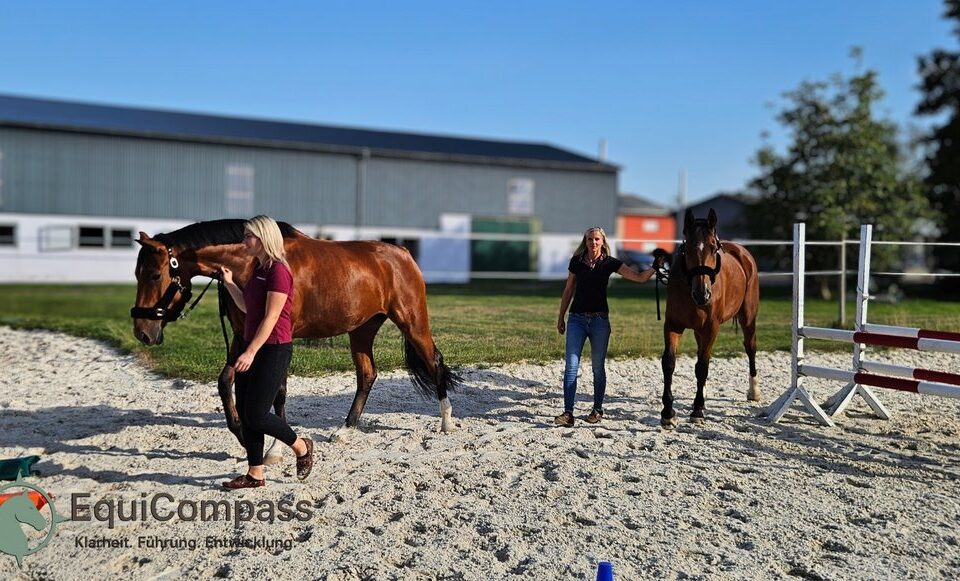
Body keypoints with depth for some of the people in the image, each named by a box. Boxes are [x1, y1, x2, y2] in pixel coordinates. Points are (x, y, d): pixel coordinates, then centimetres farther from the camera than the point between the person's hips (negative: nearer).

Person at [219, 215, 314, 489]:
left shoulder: (278, 271, -16)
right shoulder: (259, 268, 12)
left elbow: (271, 317, -21)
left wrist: (251, 352, -24)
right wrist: (229, 282, 13)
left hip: (273, 350, -9)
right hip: (252, 347, 9)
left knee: (256, 416, -5)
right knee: (244, 412, 9)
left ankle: (301, 447, 18)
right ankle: (255, 474, 19)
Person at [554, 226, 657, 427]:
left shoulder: (610, 263, -1)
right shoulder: (576, 262, 2)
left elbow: (640, 277, -4)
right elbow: (568, 291, 10)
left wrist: (655, 267, -21)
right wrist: (561, 318, 11)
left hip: (600, 320, -1)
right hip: (577, 318, 1)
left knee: (598, 367, 7)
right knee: (571, 365, -6)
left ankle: (597, 409, 21)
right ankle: (568, 412, -5)